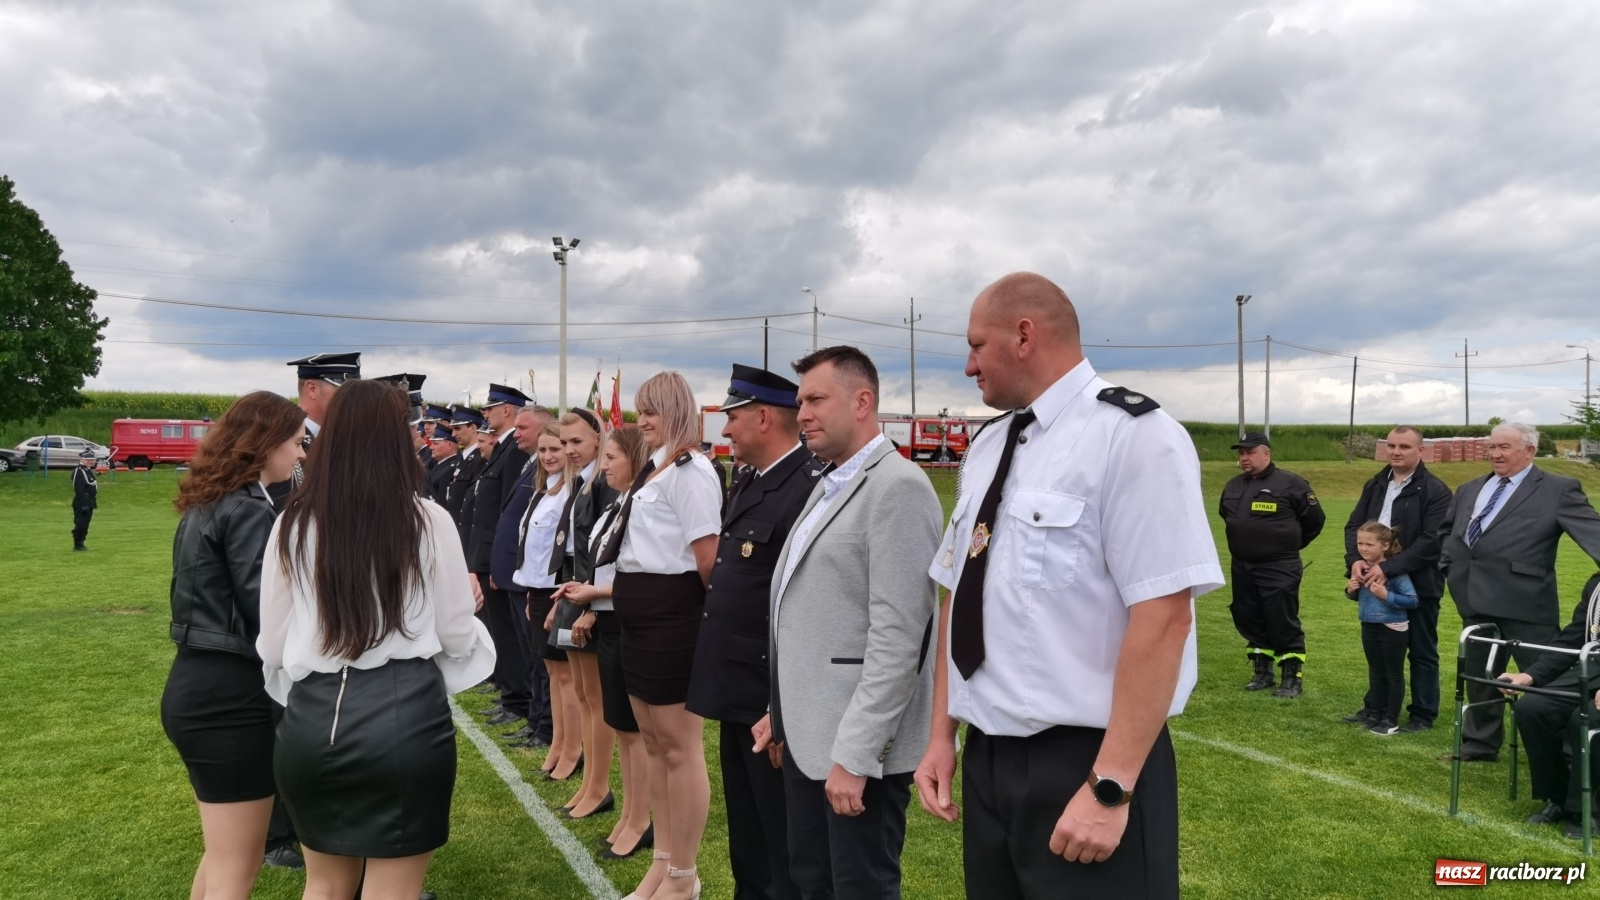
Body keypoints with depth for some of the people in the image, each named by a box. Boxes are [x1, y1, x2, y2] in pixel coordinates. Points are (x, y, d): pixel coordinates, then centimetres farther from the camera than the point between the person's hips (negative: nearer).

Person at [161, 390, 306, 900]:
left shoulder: (206, 504, 12)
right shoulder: (246, 510, -17)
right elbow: (268, 612, -19)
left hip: (196, 685, 10)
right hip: (231, 695, -10)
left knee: (222, 859, 24)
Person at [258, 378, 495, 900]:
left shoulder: (293, 524, 0)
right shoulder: (427, 521, -8)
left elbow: (272, 644, 6)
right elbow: (457, 634, 0)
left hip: (312, 719, 3)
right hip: (404, 717, -3)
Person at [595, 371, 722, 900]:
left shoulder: (689, 470, -16)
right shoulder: (654, 470, 14)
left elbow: (708, 555, -20)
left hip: (672, 617, -10)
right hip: (641, 619, 11)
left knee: (680, 747, 2)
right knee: (653, 743, 18)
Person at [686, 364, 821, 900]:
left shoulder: (810, 488, -22)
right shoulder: (747, 481, 10)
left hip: (771, 699, -9)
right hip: (737, 692, 9)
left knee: (784, 847, 8)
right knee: (745, 832, 24)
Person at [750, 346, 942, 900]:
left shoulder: (897, 487, -16)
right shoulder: (827, 484, 14)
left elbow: (897, 637, -22)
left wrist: (853, 754, -22)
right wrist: (783, 711, 18)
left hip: (858, 744, -9)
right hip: (808, 733, 9)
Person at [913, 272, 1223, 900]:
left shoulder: (1133, 435, -13)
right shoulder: (985, 449, 10)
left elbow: (1162, 618, -20)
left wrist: (1110, 788, -20)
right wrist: (941, 735, 10)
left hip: (1085, 766, -7)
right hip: (987, 760, 7)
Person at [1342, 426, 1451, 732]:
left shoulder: (1435, 491, -10)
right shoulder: (1375, 485, 11)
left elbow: (1431, 541, -19)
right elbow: (1354, 525, 8)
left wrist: (1389, 568, -25)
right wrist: (1355, 559, -12)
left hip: (1418, 584, -6)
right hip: (1379, 582, 6)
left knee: (1422, 652, 7)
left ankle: (1423, 714, 17)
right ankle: (1376, 706, 28)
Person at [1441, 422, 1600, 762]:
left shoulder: (1558, 489, -4)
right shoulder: (1470, 489, 16)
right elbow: (1449, 529, 28)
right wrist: (1449, 562, 12)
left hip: (1525, 602, -7)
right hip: (1477, 599, 7)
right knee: (1479, 676, 18)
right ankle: (1481, 745, 32)